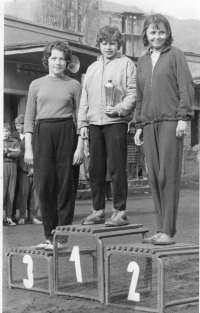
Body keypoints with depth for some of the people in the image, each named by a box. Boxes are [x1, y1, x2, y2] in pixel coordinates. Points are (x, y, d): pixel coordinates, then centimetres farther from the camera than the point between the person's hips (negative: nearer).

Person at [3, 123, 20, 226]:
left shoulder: (15, 142, 12)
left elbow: (17, 153, -4)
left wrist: (6, 152, -8)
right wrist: (11, 150, -10)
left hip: (12, 167, 3)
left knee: (11, 193, 3)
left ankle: (8, 217, 9)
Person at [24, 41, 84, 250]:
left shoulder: (74, 85, 8)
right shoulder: (36, 85, 12)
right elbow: (29, 117, 9)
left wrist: (80, 146, -4)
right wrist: (28, 147, 1)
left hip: (66, 133, -1)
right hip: (42, 134, 1)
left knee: (66, 185, -2)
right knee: (44, 185, -4)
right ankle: (49, 236, 5)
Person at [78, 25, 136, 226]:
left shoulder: (126, 64, 5)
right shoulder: (92, 68, 20)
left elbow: (133, 93, -3)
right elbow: (84, 98, 20)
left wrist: (119, 108, -18)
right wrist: (82, 123, 12)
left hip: (116, 122, -5)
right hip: (94, 123, 5)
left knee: (116, 168, -8)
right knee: (95, 169, 6)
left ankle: (120, 212, -4)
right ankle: (98, 211, 13)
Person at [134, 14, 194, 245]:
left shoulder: (175, 55, 4)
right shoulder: (142, 61, 18)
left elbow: (186, 88, -2)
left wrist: (183, 117, -11)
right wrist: (139, 125, 16)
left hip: (170, 122, -5)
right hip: (149, 124, 5)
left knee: (168, 176, -8)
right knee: (154, 178, 2)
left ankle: (168, 232, -7)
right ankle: (161, 228, 7)